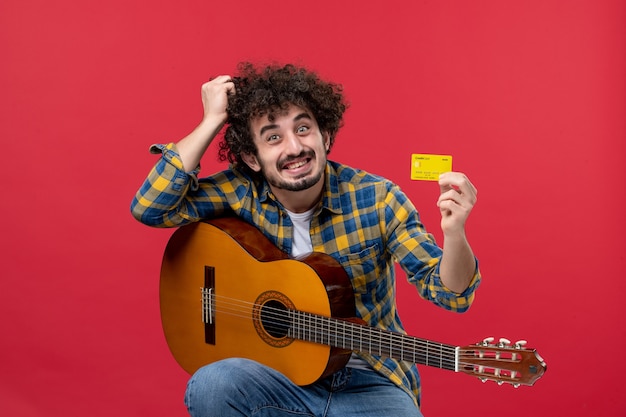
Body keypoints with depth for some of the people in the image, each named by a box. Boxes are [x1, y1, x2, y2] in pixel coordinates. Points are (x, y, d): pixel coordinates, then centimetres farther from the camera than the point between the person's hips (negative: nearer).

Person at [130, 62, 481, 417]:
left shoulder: (376, 198, -10)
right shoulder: (242, 192, -5)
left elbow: (450, 292, -11)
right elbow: (149, 208, -16)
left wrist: (454, 233, -34)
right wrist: (213, 121, -16)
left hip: (368, 383, -1)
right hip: (280, 376, 2)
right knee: (211, 386, -28)